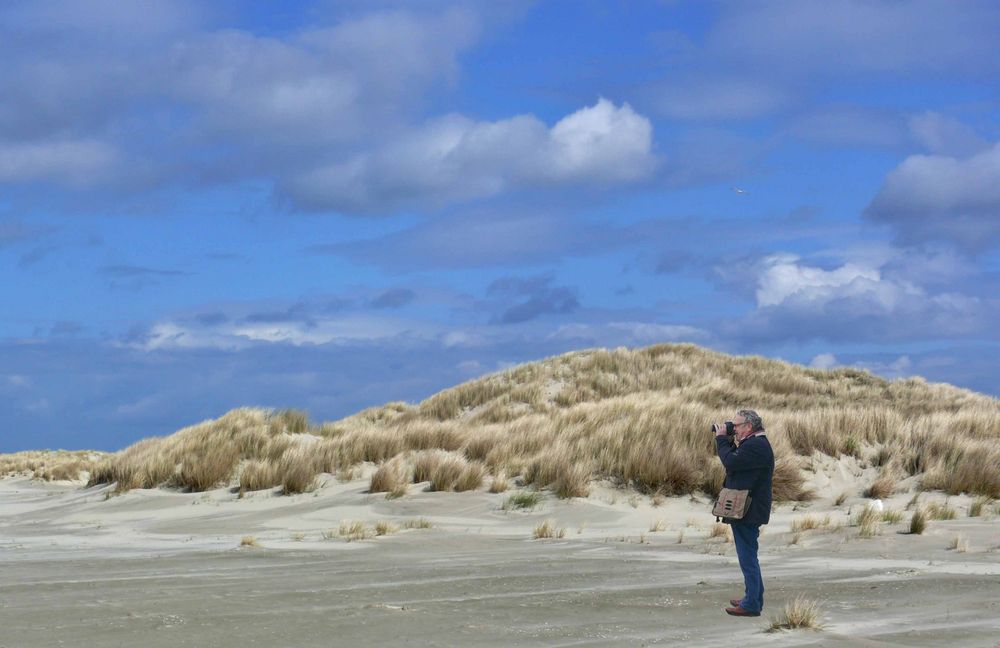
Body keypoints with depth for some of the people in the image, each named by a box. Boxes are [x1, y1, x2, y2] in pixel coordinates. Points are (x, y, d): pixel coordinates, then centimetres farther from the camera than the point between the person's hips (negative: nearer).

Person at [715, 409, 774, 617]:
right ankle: (753, 598, 28)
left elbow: (730, 462, -26)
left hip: (748, 513, -11)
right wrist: (727, 440, 7)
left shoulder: (756, 446, -19)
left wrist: (721, 439, -13)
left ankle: (752, 605, -4)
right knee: (749, 556, 19)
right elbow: (733, 461, 18)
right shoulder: (753, 444, 16)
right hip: (746, 512, 11)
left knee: (748, 557, -7)